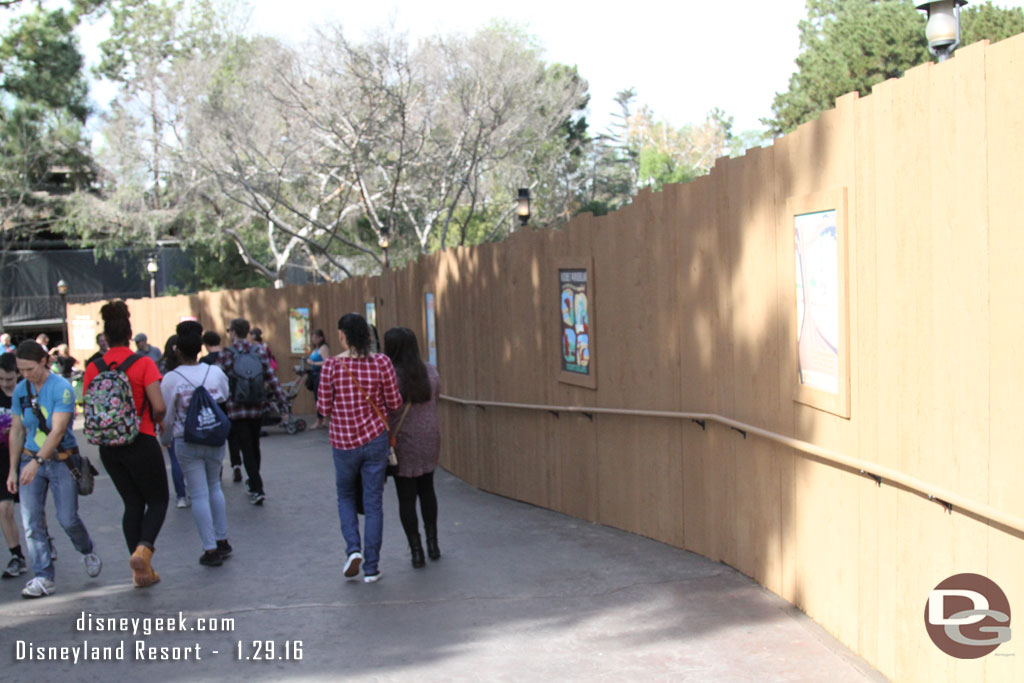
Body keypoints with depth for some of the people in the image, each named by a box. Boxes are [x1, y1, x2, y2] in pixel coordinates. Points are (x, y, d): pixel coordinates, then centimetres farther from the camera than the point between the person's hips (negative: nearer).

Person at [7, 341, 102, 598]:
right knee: (31, 521, -6)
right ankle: (43, 578, 0)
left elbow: (58, 431, -20)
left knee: (68, 518, -3)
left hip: (61, 460, -4)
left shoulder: (61, 388, -13)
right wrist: (13, 469, 9)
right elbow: (17, 432, 12)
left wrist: (37, 461, -29)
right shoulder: (20, 391, 5)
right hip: (30, 461, 4)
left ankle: (88, 552, 28)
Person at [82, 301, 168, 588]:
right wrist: (154, 421, 3)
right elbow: (159, 407, -18)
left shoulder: (93, 368, -1)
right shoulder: (143, 363, -12)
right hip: (141, 443, -4)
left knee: (132, 503, 16)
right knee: (158, 500, 10)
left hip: (109, 446, 4)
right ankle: (143, 549, -17)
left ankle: (142, 571, 17)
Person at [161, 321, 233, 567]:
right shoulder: (215, 372, -5)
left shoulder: (171, 379, -12)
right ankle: (222, 541, 24)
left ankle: (210, 550, 4)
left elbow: (166, 417, -6)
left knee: (199, 494, 3)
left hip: (186, 442, -3)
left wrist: (167, 435, 14)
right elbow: (225, 400, 7)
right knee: (214, 487, 19)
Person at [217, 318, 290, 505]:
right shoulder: (260, 351, 1)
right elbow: (272, 379, -1)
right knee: (254, 448, 19)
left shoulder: (225, 355, -7)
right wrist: (283, 405, 2)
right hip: (257, 409, 4)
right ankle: (254, 485, 33)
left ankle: (258, 489, -8)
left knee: (246, 450, 0)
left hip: (235, 410, -4)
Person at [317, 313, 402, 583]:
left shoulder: (332, 365, -10)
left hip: (343, 440, 0)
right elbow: (395, 404, -3)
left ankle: (353, 549, 4)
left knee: (345, 496, 22)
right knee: (373, 503, 8)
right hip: (375, 438, 1)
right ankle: (371, 568, 12)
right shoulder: (381, 363, -7)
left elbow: (323, 408, -6)